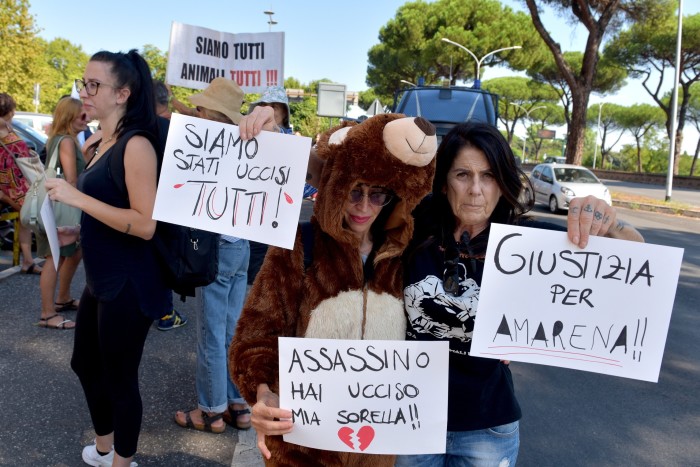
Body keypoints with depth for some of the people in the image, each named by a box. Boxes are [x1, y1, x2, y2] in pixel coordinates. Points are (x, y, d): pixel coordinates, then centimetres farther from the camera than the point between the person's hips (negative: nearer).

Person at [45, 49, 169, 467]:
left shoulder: (136, 145, -19)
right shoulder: (101, 145, 9)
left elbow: (145, 225, -26)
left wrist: (76, 197, -25)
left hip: (128, 284, -10)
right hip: (100, 280, 10)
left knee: (120, 378, 6)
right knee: (85, 364, 24)